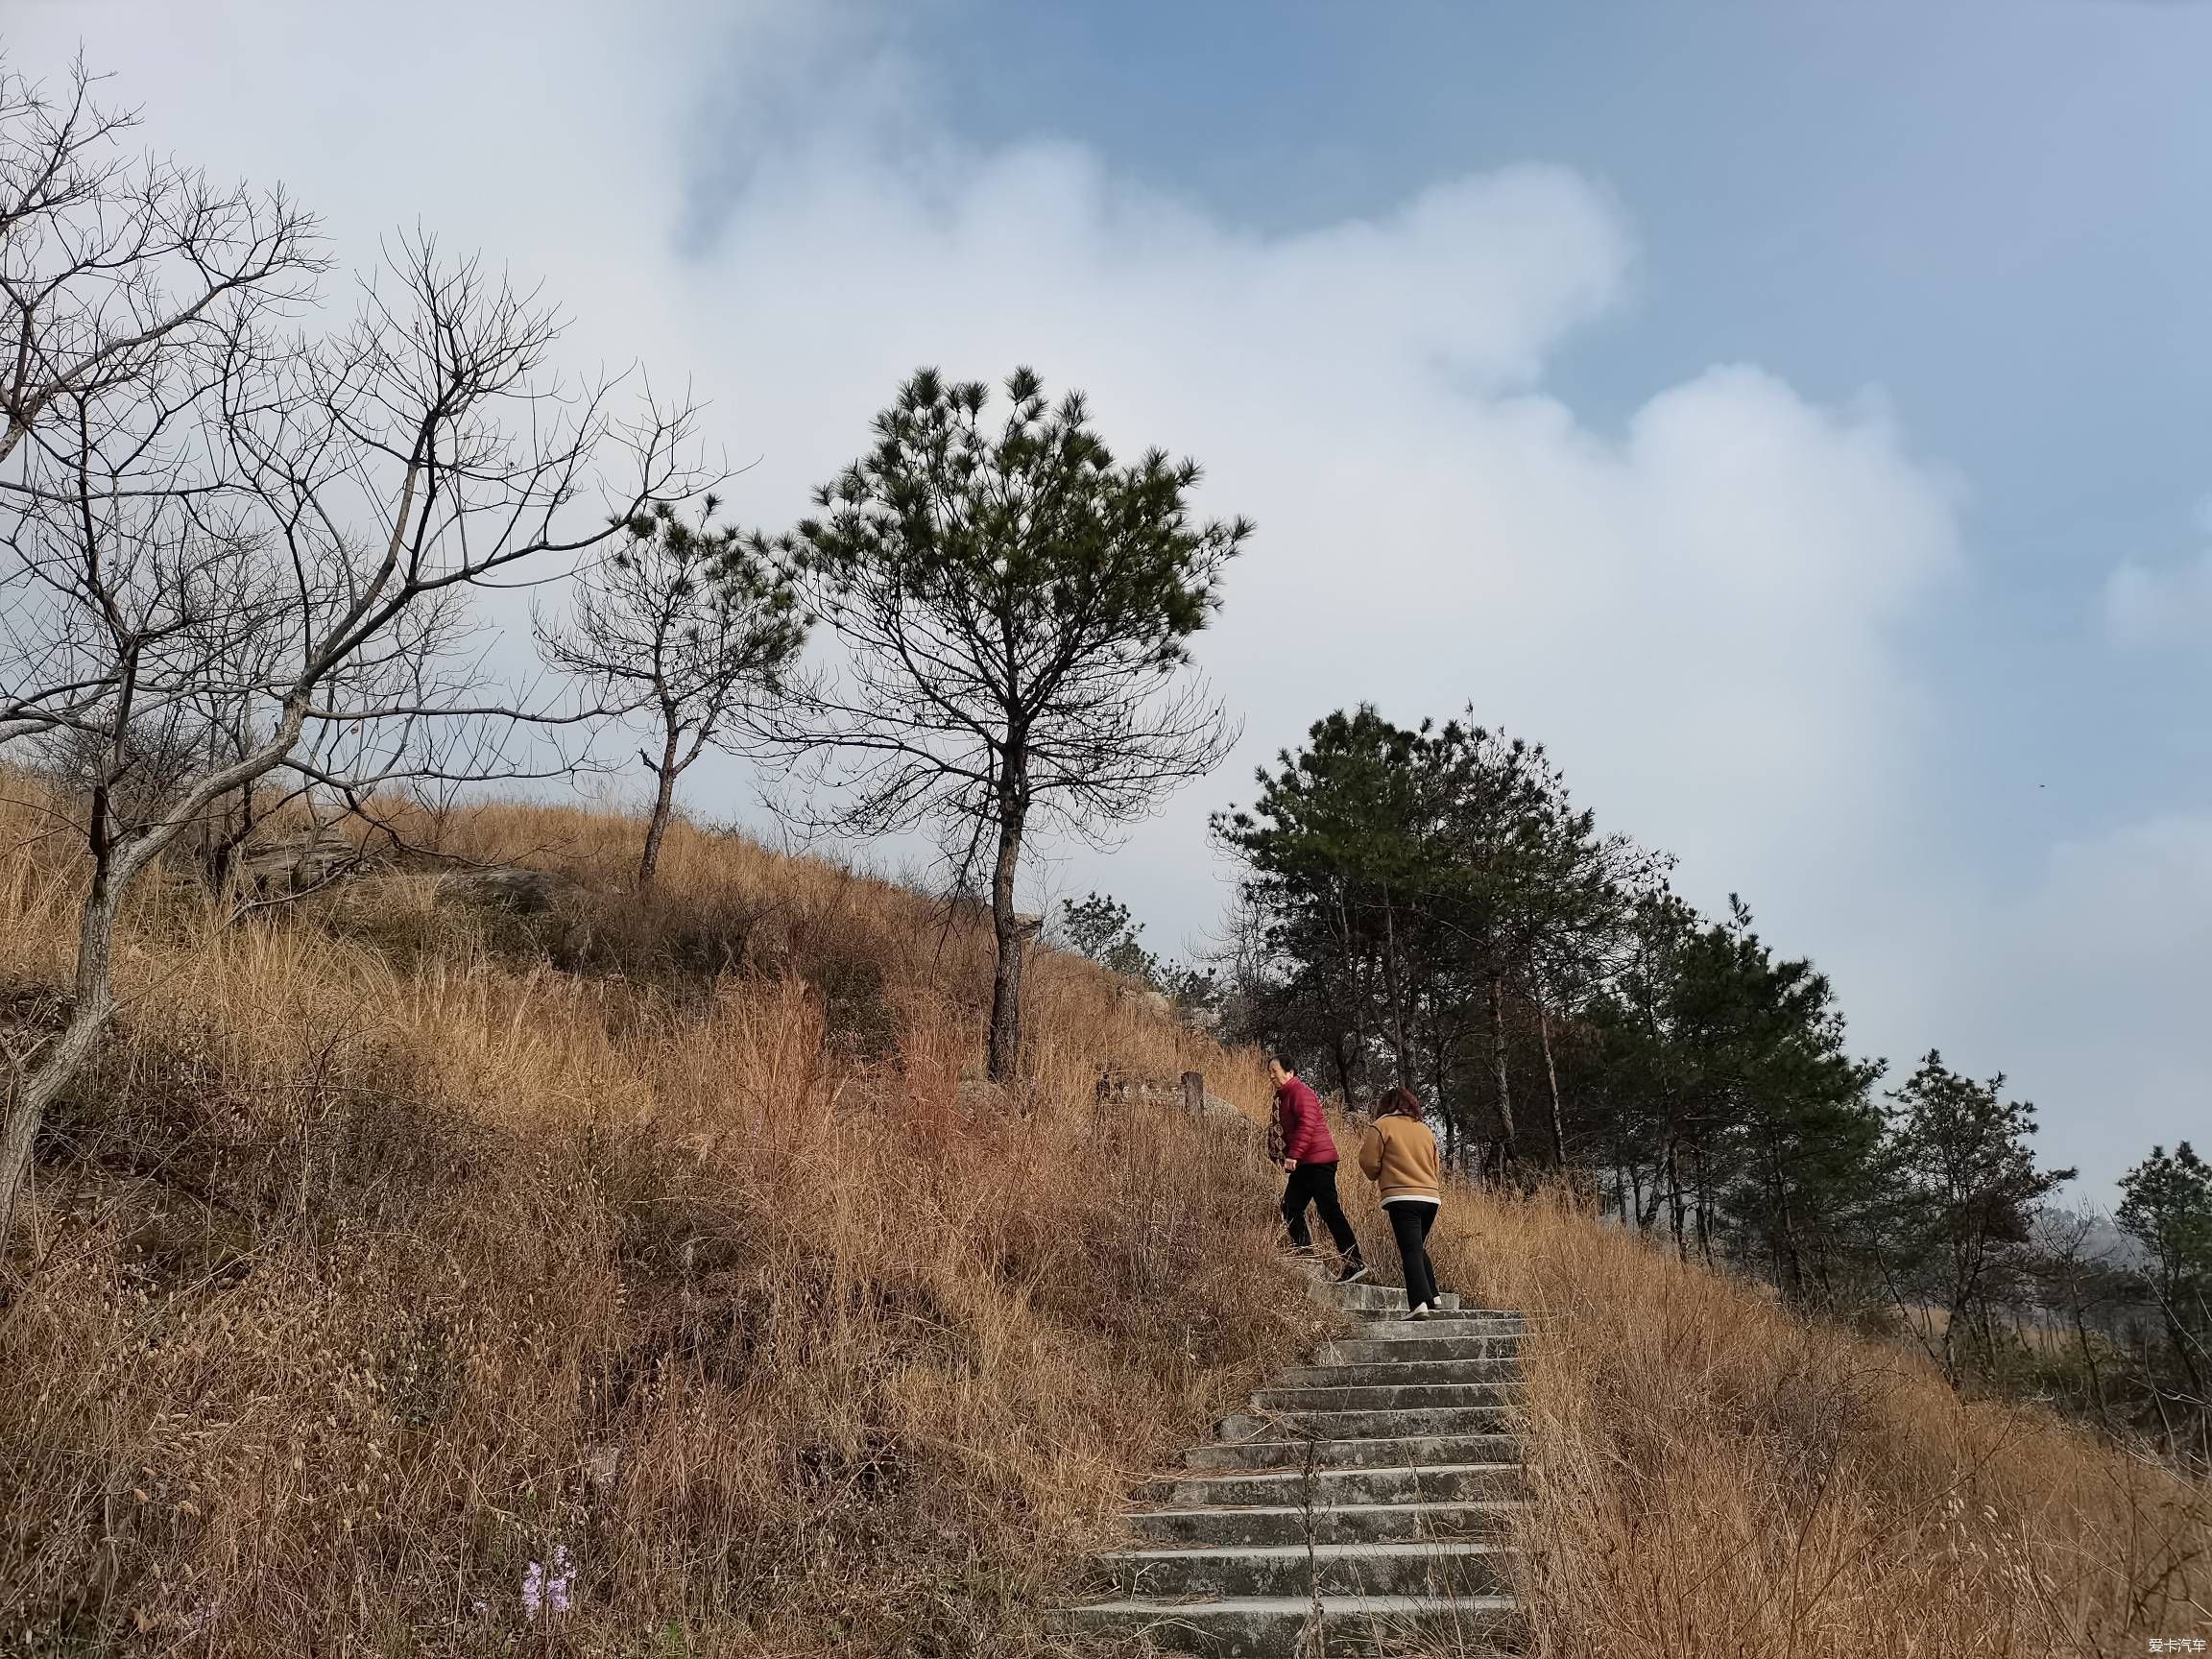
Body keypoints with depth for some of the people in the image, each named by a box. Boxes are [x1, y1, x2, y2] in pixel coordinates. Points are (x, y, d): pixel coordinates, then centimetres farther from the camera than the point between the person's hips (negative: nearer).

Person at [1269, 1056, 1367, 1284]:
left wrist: (1293, 1155, -28)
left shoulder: (1300, 1092, -12)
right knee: (1291, 1207, 9)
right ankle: (1306, 1257, 15)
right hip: (1304, 1163, 10)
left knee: (1329, 1210, -11)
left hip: (1318, 1160, -10)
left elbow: (1307, 1124, -24)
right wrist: (1289, 1157, 14)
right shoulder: (1283, 1096, 19)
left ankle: (1355, 1263, -9)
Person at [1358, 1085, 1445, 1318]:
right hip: (1431, 1197, 6)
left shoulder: (1382, 1126, 2)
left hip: (1402, 1198, -6)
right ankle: (1431, 1298, 15)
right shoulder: (1425, 1129, 19)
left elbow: (1369, 1163, -2)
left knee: (1411, 1251, -10)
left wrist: (1377, 1176, 17)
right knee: (1419, 1249, 20)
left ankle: (1419, 1303, -21)